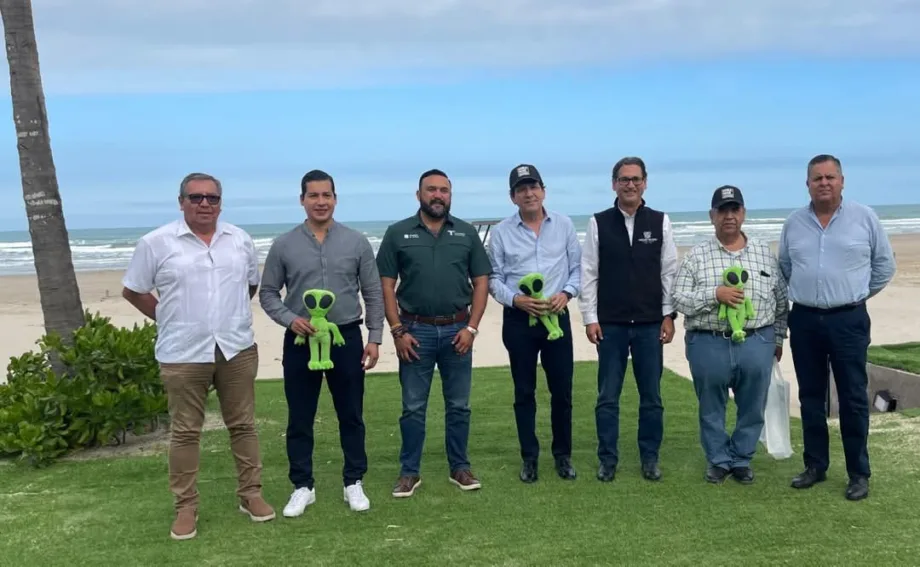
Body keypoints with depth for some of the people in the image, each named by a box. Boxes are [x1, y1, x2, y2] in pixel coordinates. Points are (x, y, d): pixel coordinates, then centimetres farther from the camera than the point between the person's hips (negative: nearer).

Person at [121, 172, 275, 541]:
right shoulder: (156, 243, -4)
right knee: (185, 432, 6)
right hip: (183, 354, -2)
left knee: (243, 425, 10)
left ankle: (251, 494, 23)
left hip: (237, 349, 3)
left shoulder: (240, 240, 6)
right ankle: (186, 507, 17)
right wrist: (171, 321, 3)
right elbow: (133, 291, 3)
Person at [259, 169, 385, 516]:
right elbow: (267, 293, 4)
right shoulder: (284, 245, 0)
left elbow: (373, 295, 3)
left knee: (351, 416, 8)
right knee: (300, 419, 7)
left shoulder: (357, 242, 1)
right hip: (300, 341, 0)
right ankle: (302, 487, 20)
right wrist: (290, 319, -12)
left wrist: (375, 337, -3)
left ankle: (354, 483, 22)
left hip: (347, 338, 0)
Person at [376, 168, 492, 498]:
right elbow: (386, 285, 1)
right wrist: (397, 331, -6)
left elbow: (481, 282, 6)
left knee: (459, 405, 9)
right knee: (413, 407, 6)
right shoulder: (398, 233, 2)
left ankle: (460, 468, 22)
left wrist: (471, 327, -4)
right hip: (416, 331, -1)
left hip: (457, 329, 1)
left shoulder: (466, 233, 6)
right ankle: (409, 471, 17)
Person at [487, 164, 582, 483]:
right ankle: (529, 458, 19)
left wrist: (566, 293, -11)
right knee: (524, 392, 7)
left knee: (562, 391, 7)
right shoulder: (501, 232, -1)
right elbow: (493, 278, 0)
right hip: (518, 320, -1)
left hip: (557, 317, 1)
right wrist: (516, 299, -15)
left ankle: (563, 455, 23)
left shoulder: (564, 225, 3)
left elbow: (578, 267, 6)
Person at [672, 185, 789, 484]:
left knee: (752, 407, 9)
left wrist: (778, 338, 14)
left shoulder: (765, 252, 8)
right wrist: (715, 294, -17)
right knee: (711, 408, 9)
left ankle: (741, 459, 26)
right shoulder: (697, 255, 0)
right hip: (709, 345, -2)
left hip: (756, 344, 2)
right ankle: (719, 460, 26)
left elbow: (781, 300, 14)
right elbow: (679, 299, -5)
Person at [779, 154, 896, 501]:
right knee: (810, 397, 10)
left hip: (848, 320, -3)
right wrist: (804, 294, 13)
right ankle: (815, 465, 22)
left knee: (853, 399, 1)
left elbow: (885, 265, 6)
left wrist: (855, 295, 7)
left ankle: (859, 473, 11)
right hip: (804, 320, 3)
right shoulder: (794, 223, 5)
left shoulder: (864, 218, -1)